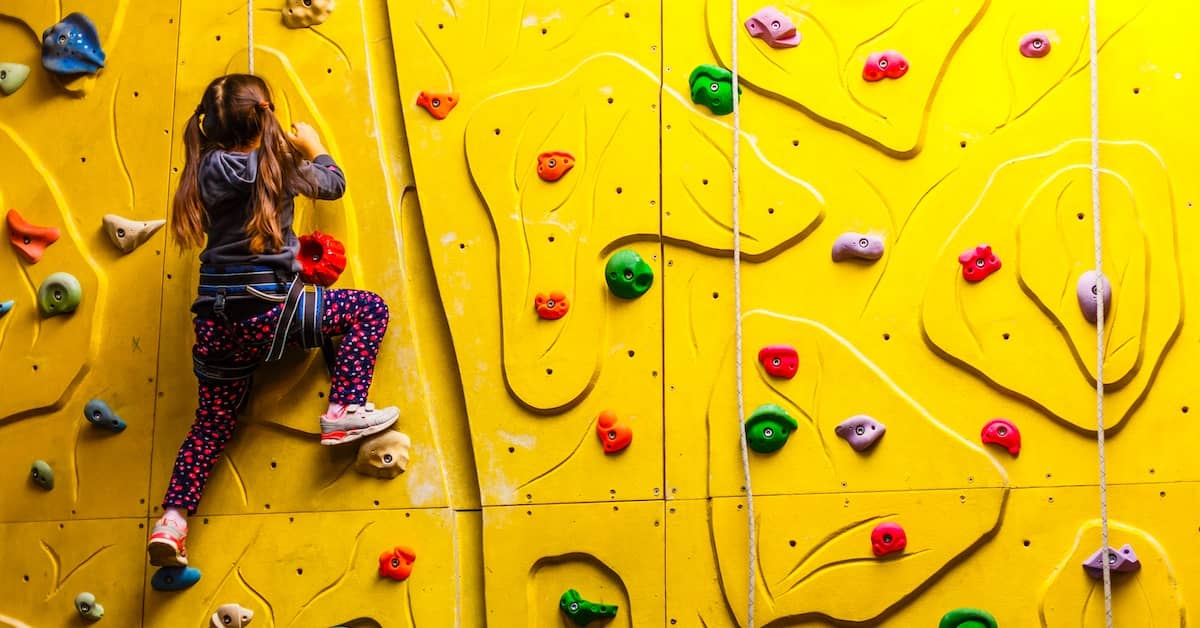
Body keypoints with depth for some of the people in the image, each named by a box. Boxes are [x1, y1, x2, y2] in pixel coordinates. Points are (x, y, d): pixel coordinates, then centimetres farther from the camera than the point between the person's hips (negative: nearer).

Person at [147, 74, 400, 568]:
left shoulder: (208, 169, 3)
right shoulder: (278, 165, -3)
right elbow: (332, 183, 14)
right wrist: (312, 144, 31)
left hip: (216, 324, 5)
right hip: (267, 312, -5)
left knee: (212, 424, 18)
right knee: (369, 309, 10)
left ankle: (171, 522, 8)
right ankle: (342, 413, 0)